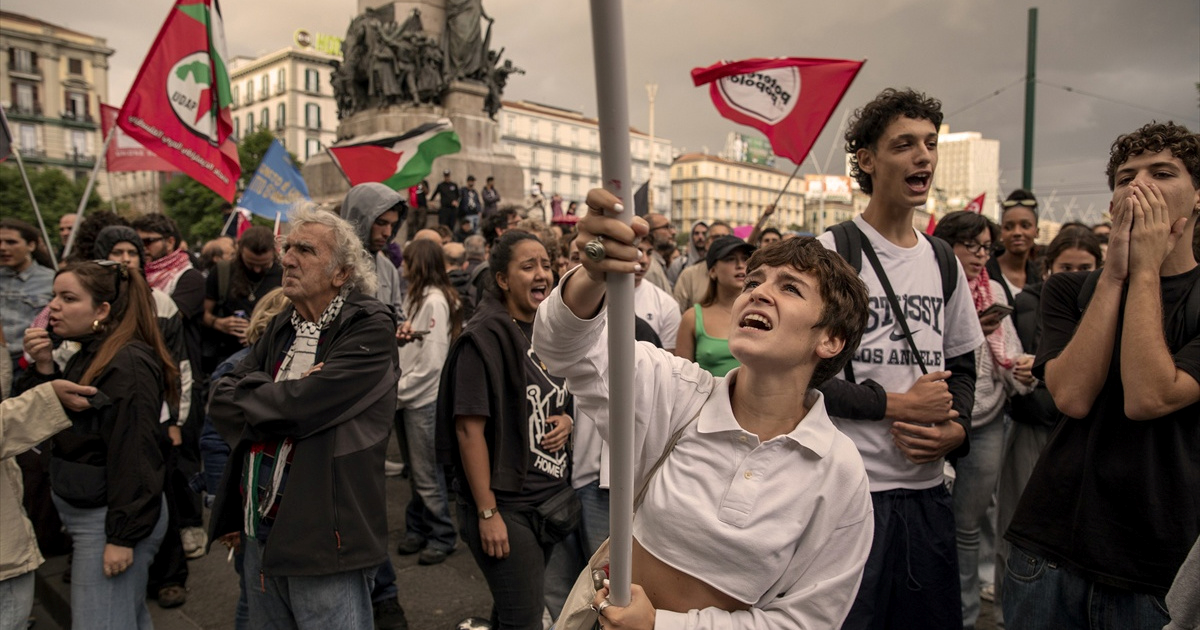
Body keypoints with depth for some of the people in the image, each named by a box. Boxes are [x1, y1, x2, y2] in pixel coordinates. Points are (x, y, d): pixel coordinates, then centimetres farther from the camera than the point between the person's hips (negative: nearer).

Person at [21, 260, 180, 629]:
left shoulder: (128, 364, -20)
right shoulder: (88, 356, 10)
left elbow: (134, 455, -21)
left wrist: (122, 536, -20)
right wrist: (44, 368, -3)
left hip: (110, 519, -9)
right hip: (86, 512, 9)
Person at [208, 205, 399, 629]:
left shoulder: (369, 328, -14)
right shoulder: (281, 328, 11)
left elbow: (299, 407, -23)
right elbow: (220, 399, 4)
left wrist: (248, 395, -5)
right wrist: (280, 395, -12)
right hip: (260, 531, 7)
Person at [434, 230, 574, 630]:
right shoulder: (484, 338, -14)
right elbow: (469, 429, -16)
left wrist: (567, 421, -1)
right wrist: (487, 513, -18)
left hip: (556, 495, 7)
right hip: (507, 504, -7)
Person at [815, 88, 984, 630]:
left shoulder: (944, 261, 12)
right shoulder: (830, 252, -8)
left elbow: (962, 366, 18)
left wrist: (956, 428, -2)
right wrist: (897, 405, -13)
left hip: (927, 489, 6)